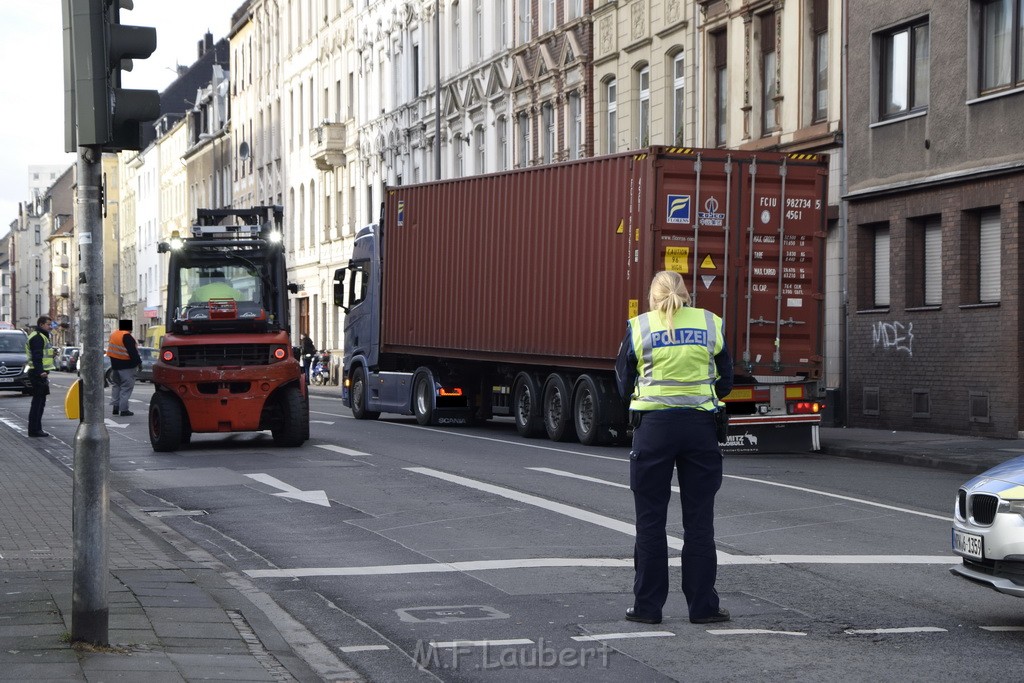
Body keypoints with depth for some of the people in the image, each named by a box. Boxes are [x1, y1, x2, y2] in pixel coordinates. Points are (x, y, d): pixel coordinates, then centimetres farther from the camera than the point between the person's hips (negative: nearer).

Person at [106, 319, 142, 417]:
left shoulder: (113, 334, 9)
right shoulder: (126, 337, -18)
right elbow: (133, 352, -21)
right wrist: (139, 362, -13)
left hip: (115, 364, 8)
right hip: (126, 366, -8)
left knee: (116, 386, 18)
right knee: (127, 387, -3)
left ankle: (115, 406, 18)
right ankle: (123, 409, -5)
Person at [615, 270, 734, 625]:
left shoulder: (639, 327, 0)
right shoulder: (711, 324, 4)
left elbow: (624, 384, 7)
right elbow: (724, 382, 9)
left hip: (654, 425, -1)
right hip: (700, 426, 1)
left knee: (650, 519, 7)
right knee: (699, 520, 8)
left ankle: (647, 606, 9)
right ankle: (703, 605, 10)